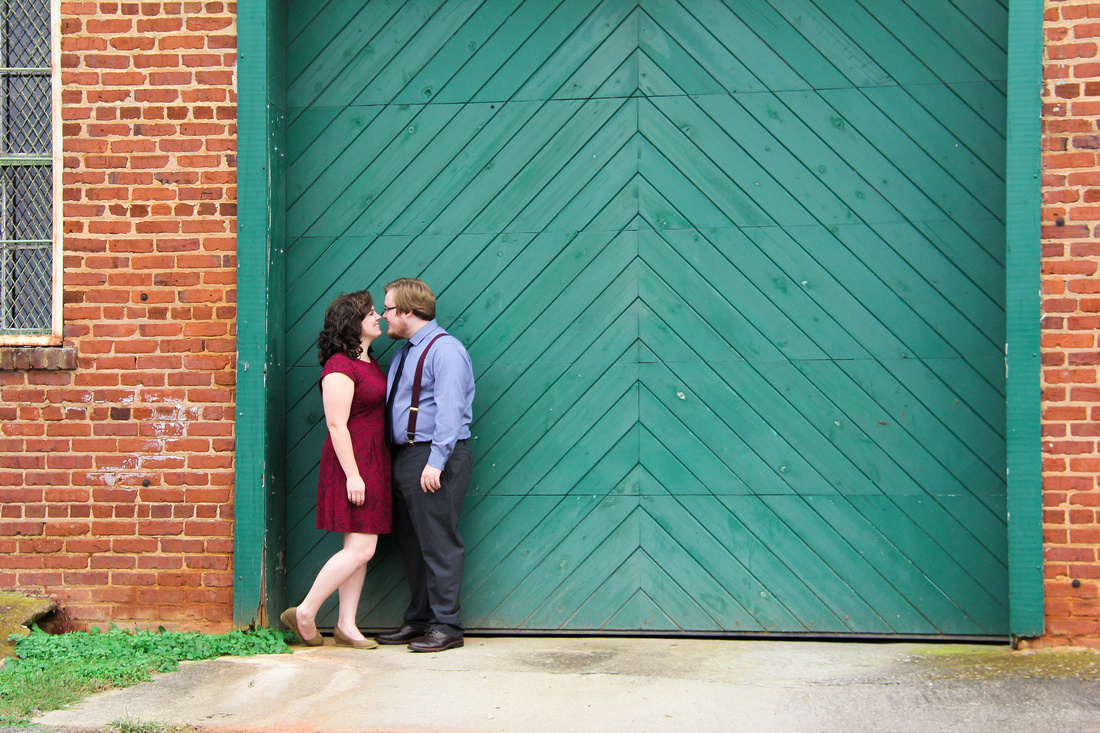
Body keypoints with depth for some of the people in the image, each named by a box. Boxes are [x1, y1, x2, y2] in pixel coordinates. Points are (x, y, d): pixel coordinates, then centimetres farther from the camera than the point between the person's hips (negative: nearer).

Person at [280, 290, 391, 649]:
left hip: (372, 464, 10)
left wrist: (372, 471, 18)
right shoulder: (340, 368, -14)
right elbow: (336, 424, -18)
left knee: (361, 550, 8)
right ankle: (304, 613, 1)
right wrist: (352, 474, -21)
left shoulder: (368, 363, 16)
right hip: (352, 462, -10)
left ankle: (346, 626, 12)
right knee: (360, 549, -10)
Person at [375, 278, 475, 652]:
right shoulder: (403, 354, 20)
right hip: (404, 455, 10)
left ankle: (446, 627, 0)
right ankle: (418, 621, 22)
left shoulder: (444, 349, -10)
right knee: (412, 544, 13)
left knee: (439, 544, -6)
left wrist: (436, 461, -24)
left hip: (434, 458, -10)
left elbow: (449, 410, -19)